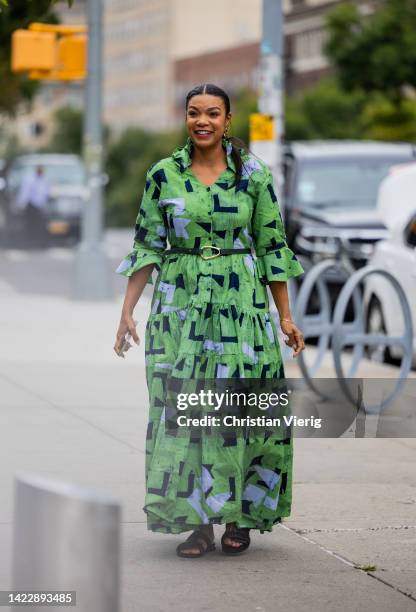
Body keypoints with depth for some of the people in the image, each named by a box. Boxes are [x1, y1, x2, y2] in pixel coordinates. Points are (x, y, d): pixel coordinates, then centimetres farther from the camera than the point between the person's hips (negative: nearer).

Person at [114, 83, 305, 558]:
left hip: (242, 303, -1)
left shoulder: (254, 175, 1)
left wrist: (285, 317, 3)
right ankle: (198, 521, 6)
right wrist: (127, 309, -1)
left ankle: (239, 517, 13)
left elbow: (272, 247, 4)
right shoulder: (163, 175, 3)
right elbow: (147, 246, 5)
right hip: (180, 305, 1)